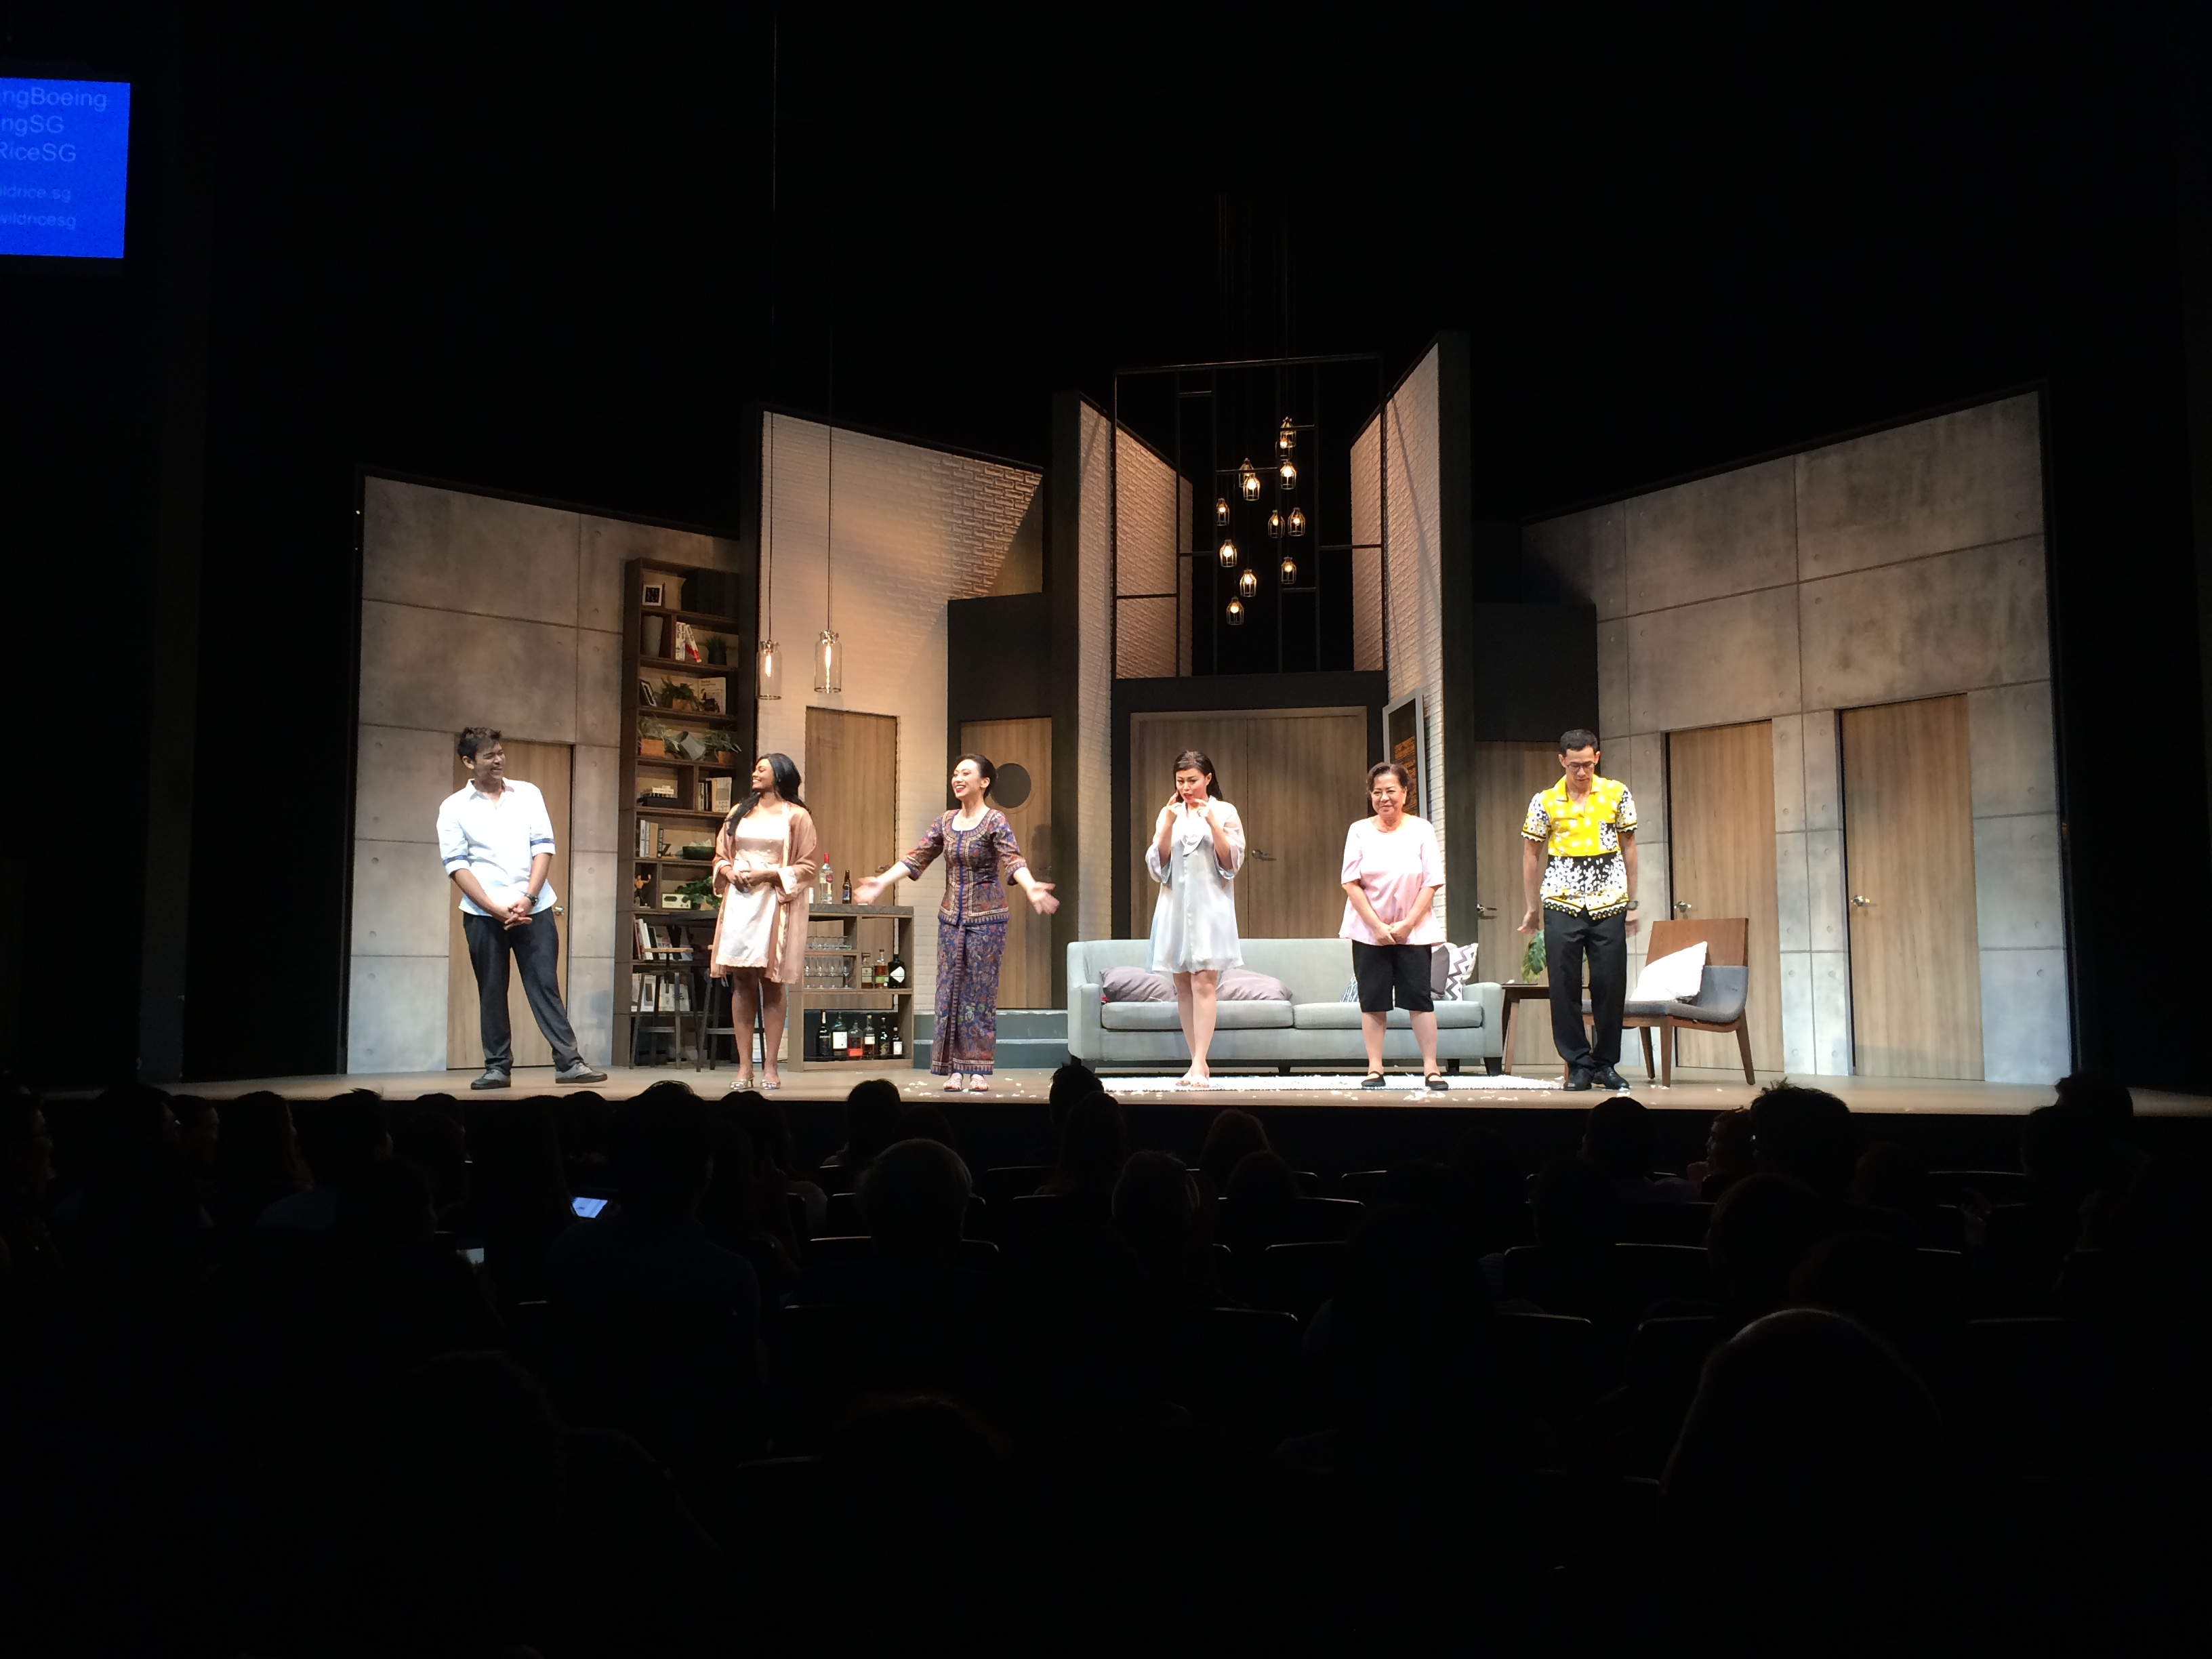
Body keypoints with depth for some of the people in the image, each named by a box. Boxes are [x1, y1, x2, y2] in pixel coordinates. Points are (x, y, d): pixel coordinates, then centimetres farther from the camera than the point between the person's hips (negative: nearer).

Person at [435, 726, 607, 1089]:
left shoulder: (528, 794, 7)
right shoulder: (453, 808, 3)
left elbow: (544, 847, 2)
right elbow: (457, 866, -3)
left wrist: (527, 899, -10)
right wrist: (495, 909, -13)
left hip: (534, 908, 1)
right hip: (482, 913, -1)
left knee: (546, 986, -1)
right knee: (491, 992, 5)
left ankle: (569, 1063, -1)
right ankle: (497, 1067, 14)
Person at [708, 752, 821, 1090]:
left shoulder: (796, 816, 4)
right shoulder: (739, 812, 17)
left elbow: (809, 866, -1)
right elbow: (720, 855, 22)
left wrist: (768, 873, -11)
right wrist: (729, 871, -1)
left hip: (775, 905, -4)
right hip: (739, 902, 4)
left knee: (771, 985, -4)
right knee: (741, 982, 1)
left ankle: (770, 1066, 0)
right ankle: (744, 1066, 4)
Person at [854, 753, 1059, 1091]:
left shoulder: (995, 821, -10)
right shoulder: (945, 822, 7)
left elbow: (1013, 860, -24)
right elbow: (916, 858, 6)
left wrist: (1031, 888, -42)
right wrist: (881, 883, -2)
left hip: (986, 918, -5)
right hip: (951, 917, 5)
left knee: (981, 993, 0)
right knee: (949, 991, 5)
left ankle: (979, 1070, 7)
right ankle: (953, 1068, 12)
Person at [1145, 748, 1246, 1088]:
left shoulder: (1225, 812, 3)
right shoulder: (1168, 814, 11)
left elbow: (1232, 864, -3)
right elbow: (1156, 866, 4)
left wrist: (1212, 823, -14)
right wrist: (1168, 824, -7)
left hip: (1209, 905, -4)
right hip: (1175, 905, 4)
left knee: (1203, 983, -13)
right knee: (1183, 986, 4)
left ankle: (1198, 1065, -17)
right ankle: (1199, 1063, 10)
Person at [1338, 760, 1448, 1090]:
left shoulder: (1421, 830, -1)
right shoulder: (1360, 831, 0)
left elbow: (1431, 882, -3)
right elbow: (1351, 883, -4)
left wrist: (1407, 923, -11)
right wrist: (1377, 926, -11)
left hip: (1413, 930, -1)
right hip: (1369, 930, 1)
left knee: (1419, 997, -3)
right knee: (1373, 1000, 2)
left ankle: (1431, 1068, 3)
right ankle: (1375, 1069, 8)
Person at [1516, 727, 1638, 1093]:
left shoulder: (1617, 794, 3)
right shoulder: (1544, 801, 0)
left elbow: (1628, 847, 10)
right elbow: (1531, 855, 8)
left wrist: (1631, 903, 8)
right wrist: (1532, 908, 9)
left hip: (1609, 904, 1)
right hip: (1562, 905, -1)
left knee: (1611, 986, 2)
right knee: (1564, 988, 0)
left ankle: (1606, 1063, 16)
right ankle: (1578, 1064, 10)